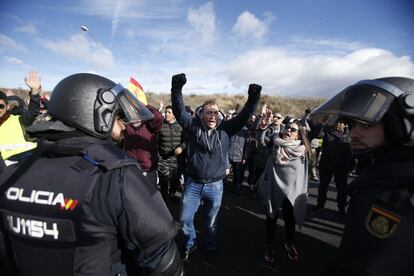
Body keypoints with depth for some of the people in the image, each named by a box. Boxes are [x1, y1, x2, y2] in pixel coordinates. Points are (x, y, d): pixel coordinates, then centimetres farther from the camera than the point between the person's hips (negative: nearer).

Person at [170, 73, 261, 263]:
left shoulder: (225, 129, -4)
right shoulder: (193, 126, -6)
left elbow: (244, 116, -8)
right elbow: (179, 110, -15)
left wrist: (253, 98, -21)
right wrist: (177, 89, -29)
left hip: (215, 186, 0)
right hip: (193, 183, 0)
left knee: (210, 222, 19)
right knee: (185, 219, 13)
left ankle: (208, 249, 46)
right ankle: (190, 244, 43)